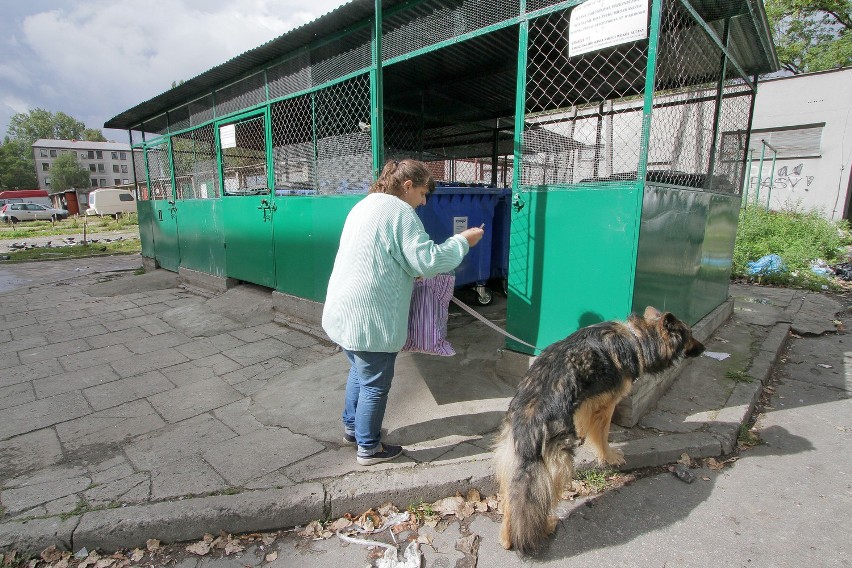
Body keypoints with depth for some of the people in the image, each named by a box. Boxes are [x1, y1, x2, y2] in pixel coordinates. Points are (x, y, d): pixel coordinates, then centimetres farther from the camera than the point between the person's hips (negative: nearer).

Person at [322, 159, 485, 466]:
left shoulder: (365, 205, 16)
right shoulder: (399, 211, -14)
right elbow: (427, 261, -18)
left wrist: (411, 274, 19)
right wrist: (463, 241, -6)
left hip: (344, 311, 10)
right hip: (370, 317, -9)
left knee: (359, 372, 25)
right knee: (375, 383, 7)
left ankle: (352, 427, 42)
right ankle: (369, 448, 23)